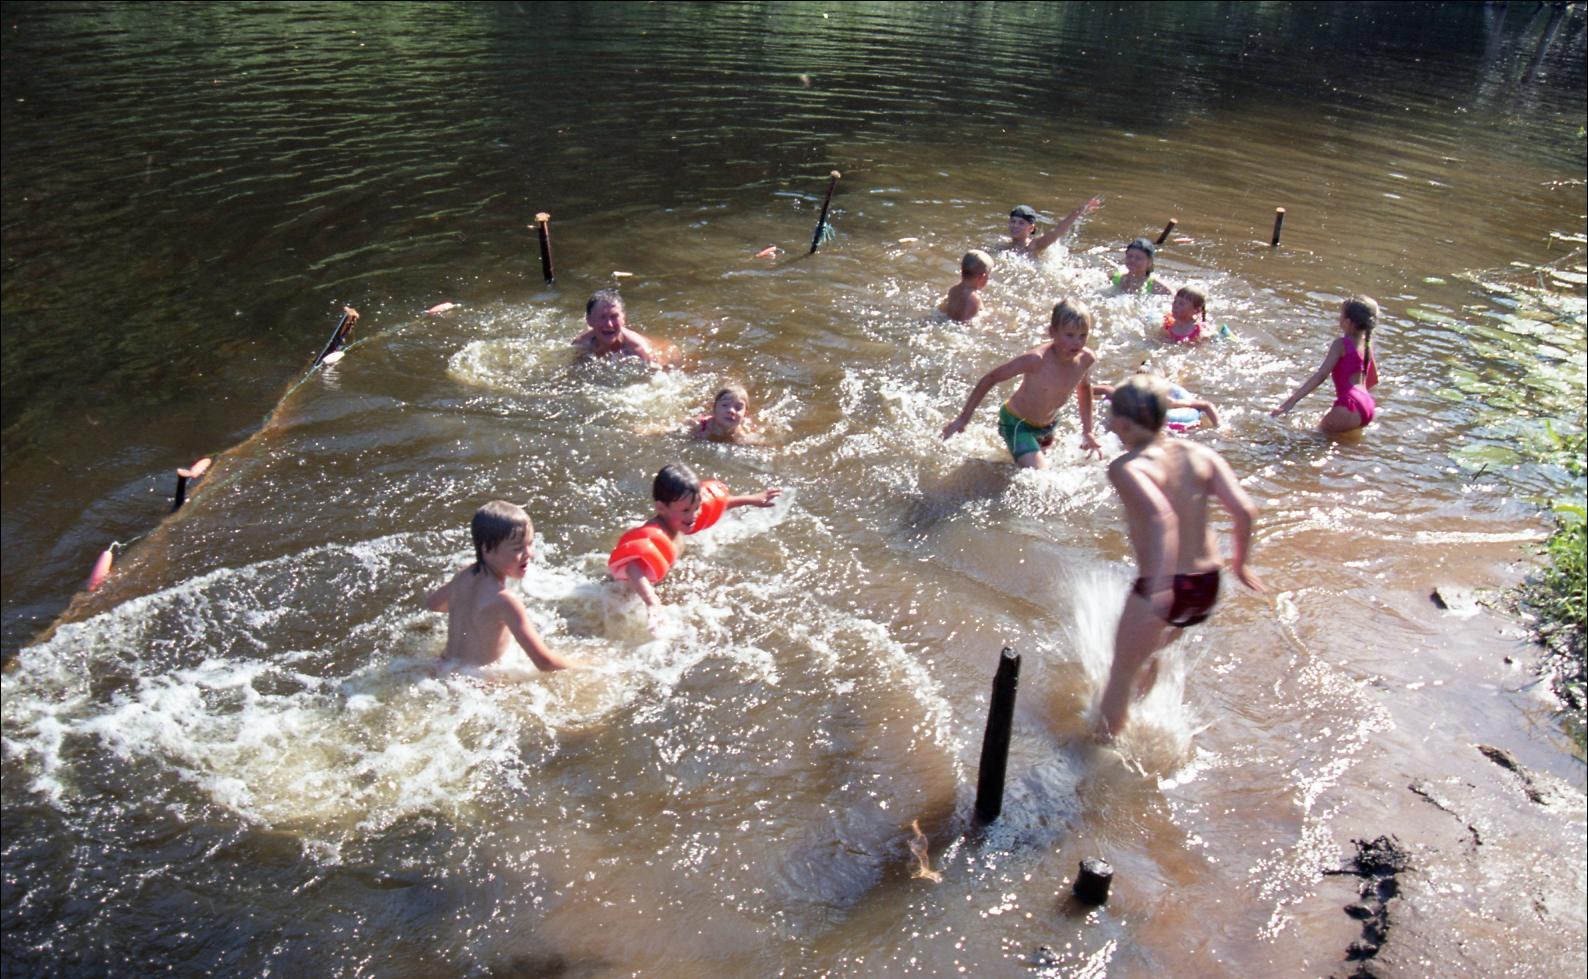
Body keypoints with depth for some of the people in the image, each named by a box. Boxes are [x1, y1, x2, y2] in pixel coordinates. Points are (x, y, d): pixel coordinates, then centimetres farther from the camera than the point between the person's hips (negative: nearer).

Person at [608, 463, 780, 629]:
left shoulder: (677, 520, -11)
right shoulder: (653, 537, -38)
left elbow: (718, 502, 7)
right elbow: (634, 569, -58)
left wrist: (753, 499, 15)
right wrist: (651, 603, -73)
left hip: (657, 584, 9)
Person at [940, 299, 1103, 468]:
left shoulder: (1087, 359, -17)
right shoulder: (1037, 359, -35)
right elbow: (991, 378, -25)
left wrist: (1087, 432, 9)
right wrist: (964, 418, -23)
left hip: (1048, 425, 7)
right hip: (1017, 423, -7)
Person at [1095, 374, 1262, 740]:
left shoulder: (1126, 468, -16)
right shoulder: (1200, 453, 1)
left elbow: (1162, 516, -33)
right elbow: (1245, 510, -5)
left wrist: (1159, 585, -37)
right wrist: (1239, 562, 10)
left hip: (1161, 589, -7)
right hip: (1207, 586, 7)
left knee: (1121, 674, 16)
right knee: (1146, 655, 33)